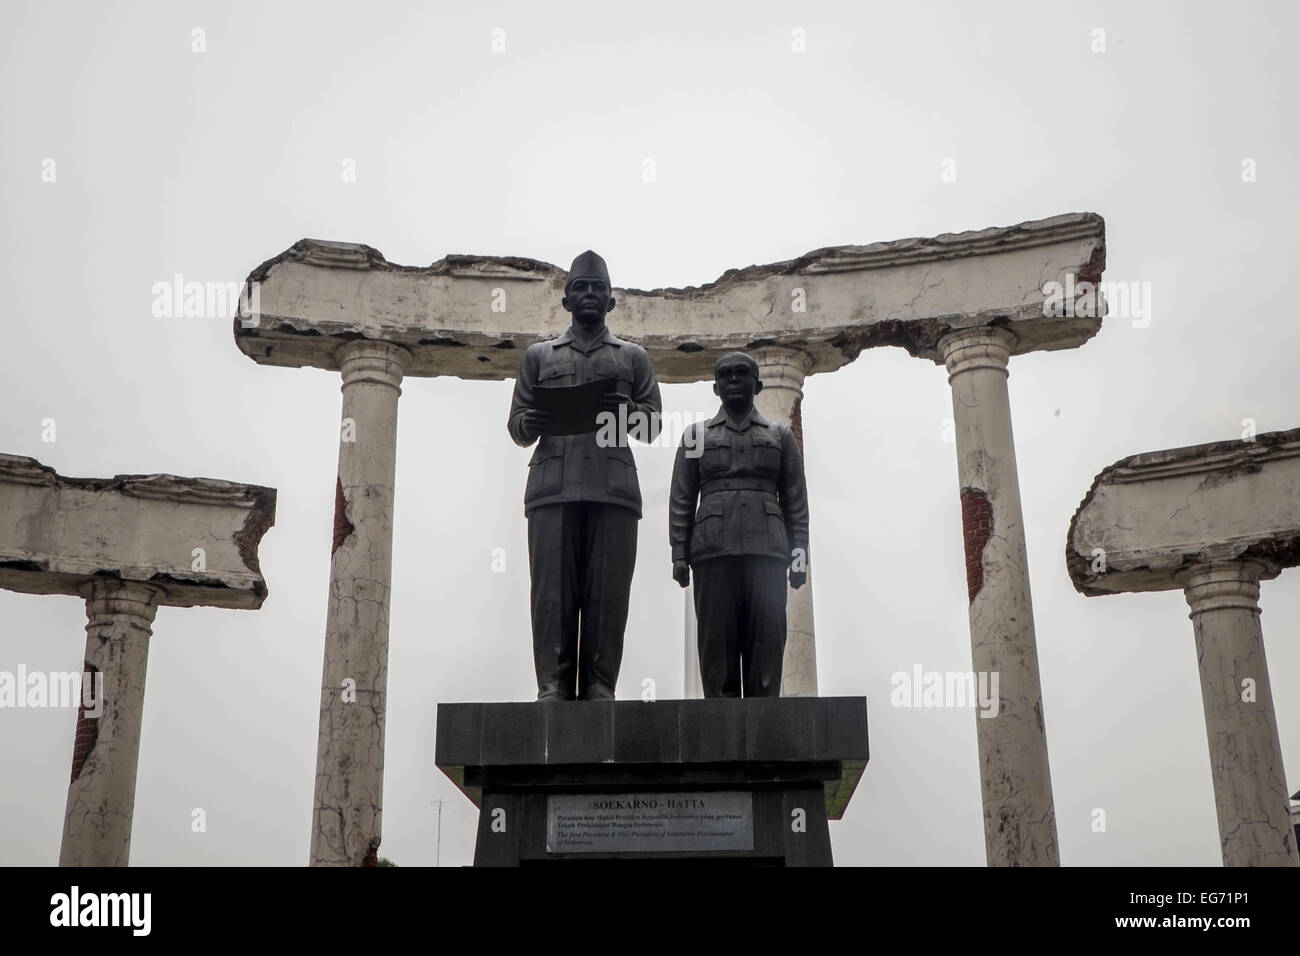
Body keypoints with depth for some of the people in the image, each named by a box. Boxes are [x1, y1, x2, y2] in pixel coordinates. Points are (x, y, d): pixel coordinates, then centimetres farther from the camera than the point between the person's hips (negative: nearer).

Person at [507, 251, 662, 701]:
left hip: (613, 486, 0)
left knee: (607, 590, -7)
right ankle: (553, 685, -7)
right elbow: (516, 425, 17)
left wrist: (625, 409, -8)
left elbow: (653, 424, 13)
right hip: (553, 485, 0)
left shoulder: (633, 357, 21)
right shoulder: (539, 355, 23)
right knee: (552, 588, -8)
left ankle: (599, 685, -5)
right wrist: (532, 422, -7)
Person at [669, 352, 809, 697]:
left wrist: (799, 554, 2)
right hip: (714, 550, 0)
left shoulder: (780, 436, 20)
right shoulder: (697, 435, 19)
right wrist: (679, 555, 2)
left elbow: (796, 501, 14)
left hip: (767, 551, 0)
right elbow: (681, 500, 12)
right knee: (717, 638, -6)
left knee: (767, 636, -7)